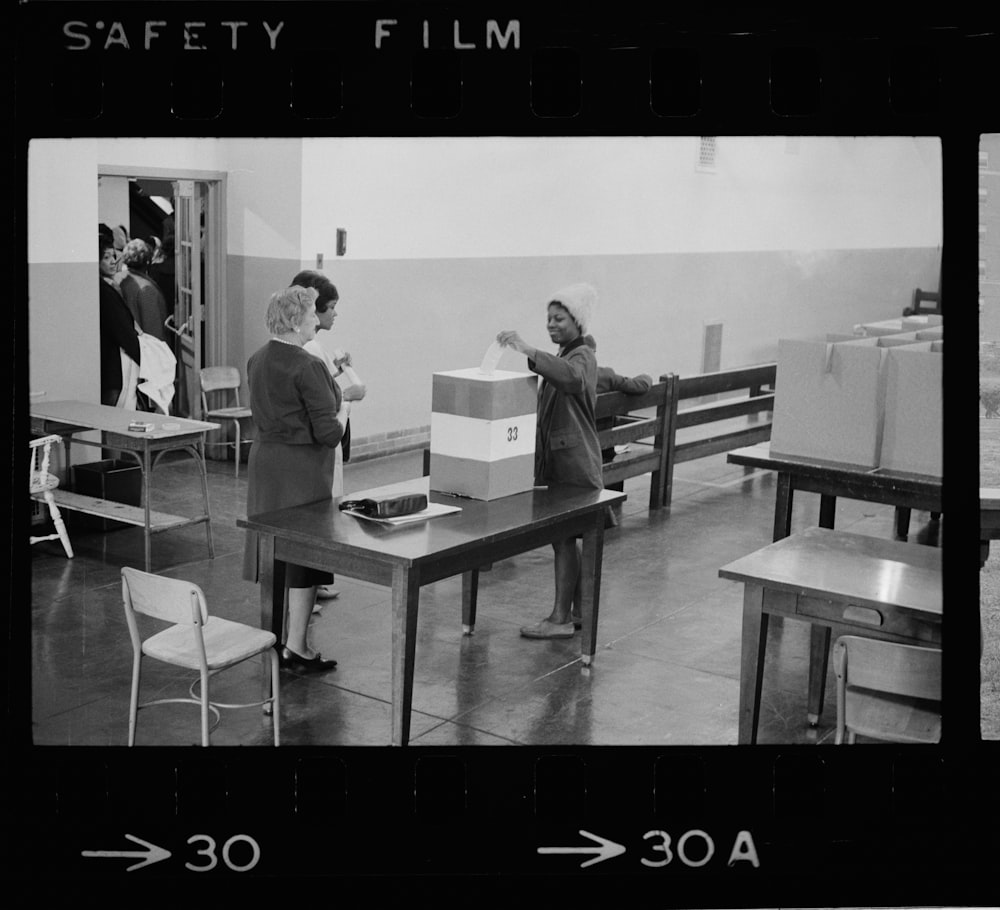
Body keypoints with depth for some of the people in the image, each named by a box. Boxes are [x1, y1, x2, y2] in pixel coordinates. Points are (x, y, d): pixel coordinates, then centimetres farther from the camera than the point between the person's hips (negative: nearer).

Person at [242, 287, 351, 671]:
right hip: (301, 467, -8)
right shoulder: (308, 368, -19)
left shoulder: (257, 361, 6)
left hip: (263, 459, 8)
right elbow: (329, 434, -20)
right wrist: (343, 409, 0)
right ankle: (296, 648, 6)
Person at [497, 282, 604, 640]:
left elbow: (570, 377, -36)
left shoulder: (583, 356, -11)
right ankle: (578, 611, 20)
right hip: (555, 460, 9)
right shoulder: (563, 356, 18)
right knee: (566, 537, 12)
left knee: (563, 537, -8)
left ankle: (560, 618, -4)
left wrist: (527, 350, -44)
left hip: (574, 463, -9)